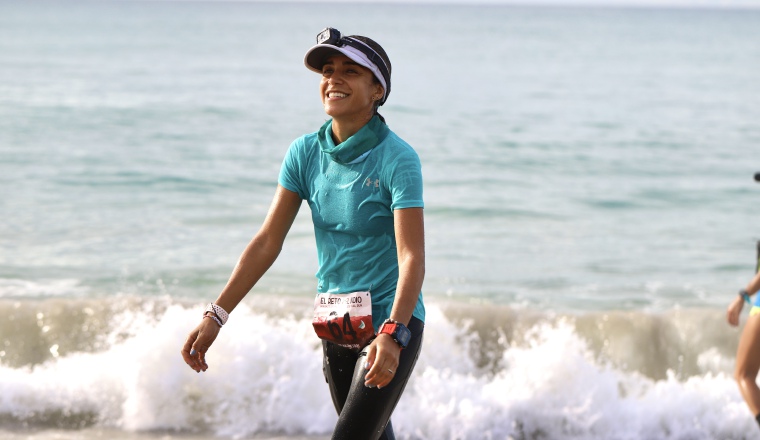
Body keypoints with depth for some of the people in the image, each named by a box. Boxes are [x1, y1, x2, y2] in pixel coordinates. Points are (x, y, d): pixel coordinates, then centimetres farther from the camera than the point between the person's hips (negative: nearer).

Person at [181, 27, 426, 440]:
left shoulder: (397, 159, -16)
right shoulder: (305, 153, 0)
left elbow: (412, 257, -24)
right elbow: (267, 242, 2)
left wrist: (393, 335, -39)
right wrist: (216, 316, -5)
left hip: (392, 326, -6)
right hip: (336, 328, 6)